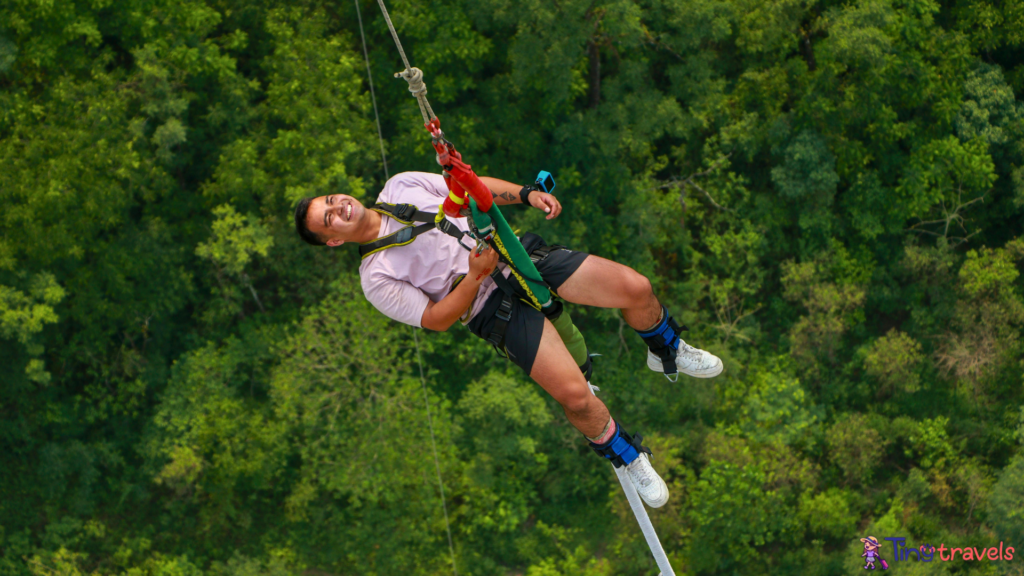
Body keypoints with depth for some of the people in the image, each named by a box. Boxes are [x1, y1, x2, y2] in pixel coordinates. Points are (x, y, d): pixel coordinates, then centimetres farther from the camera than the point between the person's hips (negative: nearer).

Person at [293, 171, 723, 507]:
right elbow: (434, 319, -7)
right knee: (574, 393, -22)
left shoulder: (399, 187, 9)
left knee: (635, 287, -10)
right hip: (494, 305, -4)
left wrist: (527, 194, 1)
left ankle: (667, 352, 24)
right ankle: (627, 457, 7)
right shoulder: (376, 278, -3)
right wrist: (475, 276, -21)